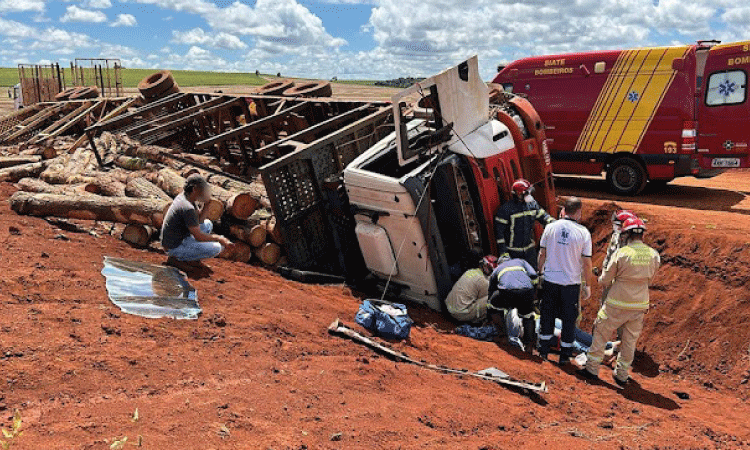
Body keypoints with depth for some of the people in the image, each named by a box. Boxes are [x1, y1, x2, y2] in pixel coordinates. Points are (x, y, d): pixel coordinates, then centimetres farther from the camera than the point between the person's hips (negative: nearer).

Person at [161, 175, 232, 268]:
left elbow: (200, 220, 10)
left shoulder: (183, 196, 3)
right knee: (217, 248, -17)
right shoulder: (188, 208, -27)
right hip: (175, 247, -10)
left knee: (208, 224, 20)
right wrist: (218, 238, -10)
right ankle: (176, 259, -4)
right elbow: (198, 236, -23)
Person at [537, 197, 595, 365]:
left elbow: (542, 255, 3)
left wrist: (539, 274, 17)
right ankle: (565, 356, 20)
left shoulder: (550, 228, -4)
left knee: (547, 315, 16)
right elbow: (587, 263, -6)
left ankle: (543, 350, 25)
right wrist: (588, 285, 4)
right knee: (569, 319, 12)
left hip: (549, 280, 2)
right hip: (571, 282, -2)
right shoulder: (583, 232, -10)